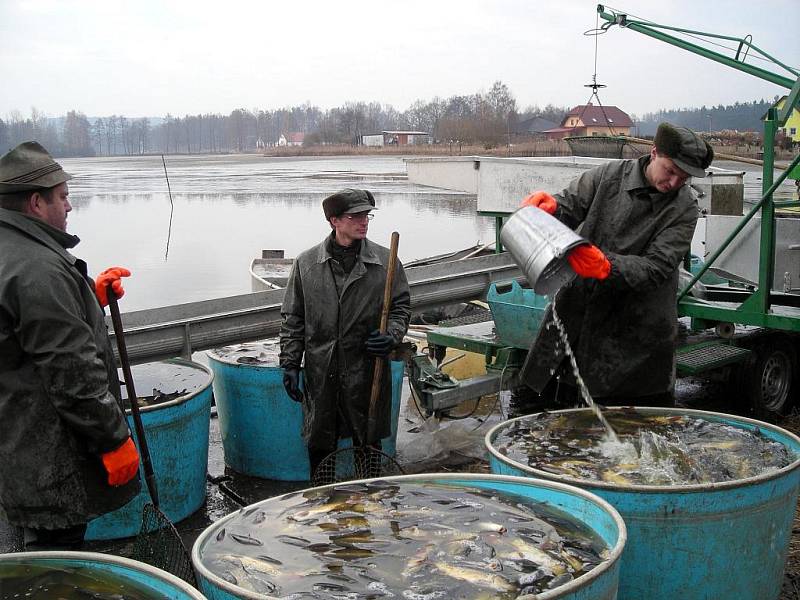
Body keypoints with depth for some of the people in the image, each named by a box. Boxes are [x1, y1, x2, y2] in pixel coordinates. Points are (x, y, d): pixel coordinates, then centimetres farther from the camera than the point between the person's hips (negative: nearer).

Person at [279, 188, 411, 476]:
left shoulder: (385, 261, 1)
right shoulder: (306, 263, 2)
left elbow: (401, 306, 9)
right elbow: (293, 318, 7)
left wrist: (391, 335, -10)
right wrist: (290, 364, 3)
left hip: (368, 369, 0)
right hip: (320, 373, 0)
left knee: (367, 443, 10)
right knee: (319, 443, 9)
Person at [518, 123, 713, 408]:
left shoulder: (683, 209, -7)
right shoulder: (609, 176, -1)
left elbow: (656, 267, -16)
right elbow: (570, 206, 6)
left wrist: (606, 266, -32)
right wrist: (550, 207, -19)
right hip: (577, 310, 2)